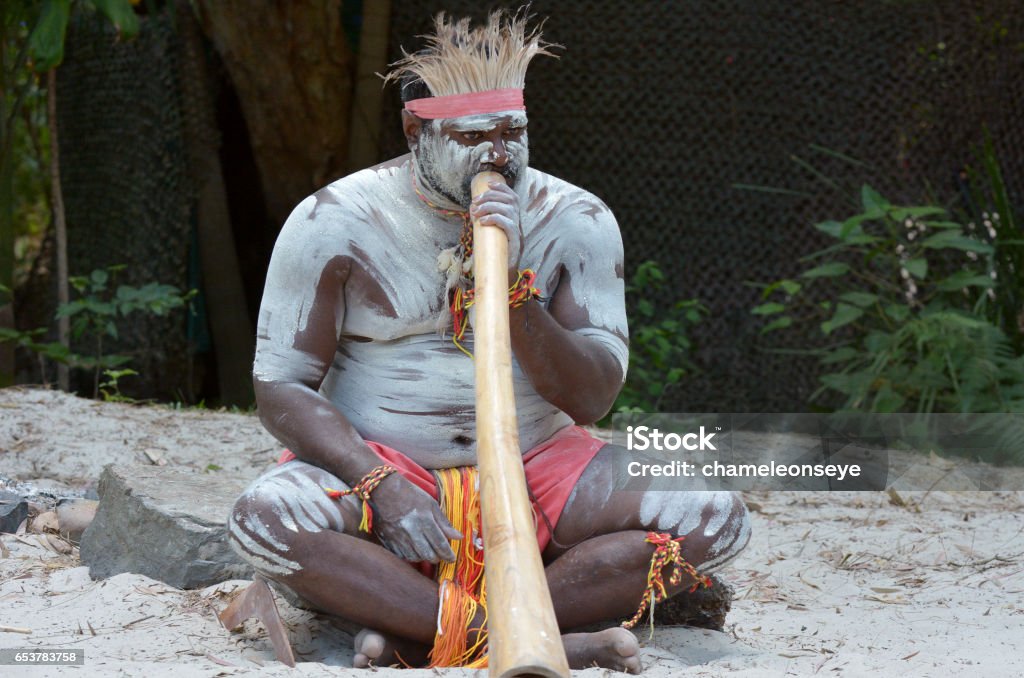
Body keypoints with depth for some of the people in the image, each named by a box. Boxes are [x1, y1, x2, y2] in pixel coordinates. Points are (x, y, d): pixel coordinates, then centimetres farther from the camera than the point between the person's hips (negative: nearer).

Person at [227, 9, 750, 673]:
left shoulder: (577, 222, -1)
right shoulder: (334, 222, -6)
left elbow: (592, 400, -8)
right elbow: (281, 386, -8)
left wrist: (512, 282, -22)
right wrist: (381, 485, -24)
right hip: (378, 461, -2)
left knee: (714, 519, -21)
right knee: (266, 517, -34)